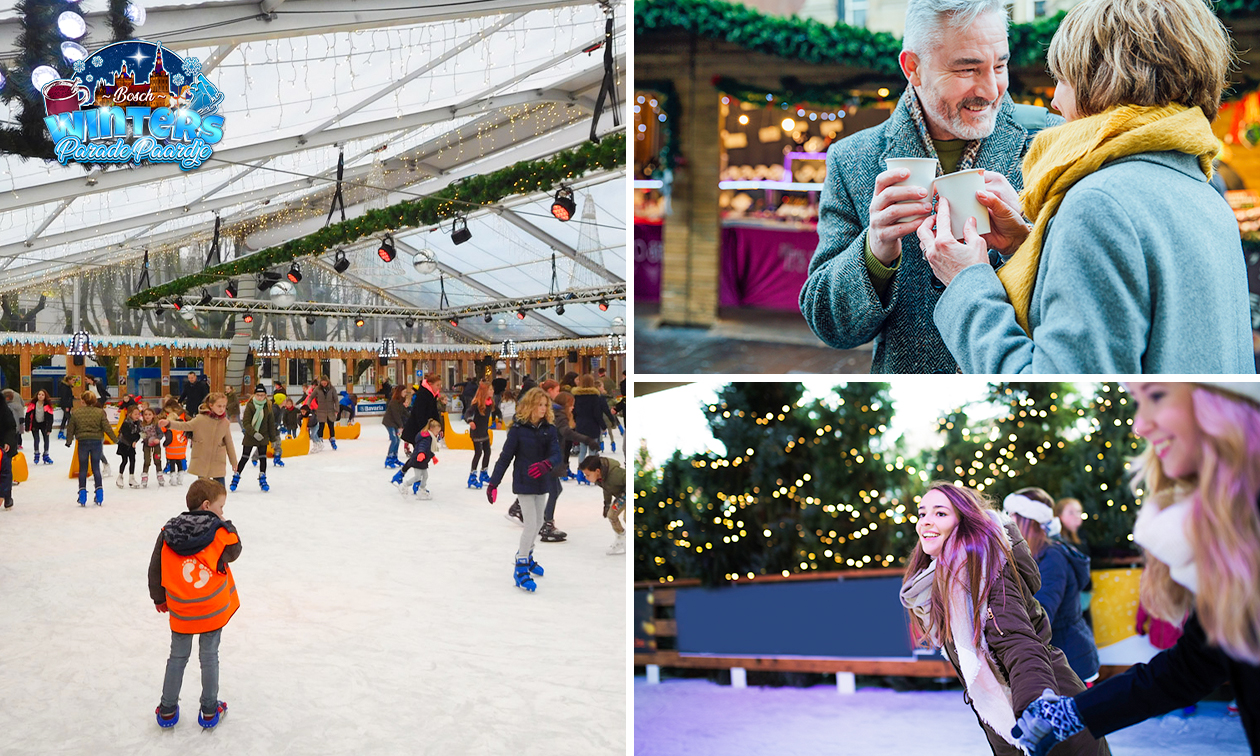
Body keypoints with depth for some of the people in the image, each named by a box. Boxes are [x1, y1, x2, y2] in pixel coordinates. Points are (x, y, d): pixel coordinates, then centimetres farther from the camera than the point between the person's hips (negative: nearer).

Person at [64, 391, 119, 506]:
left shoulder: (75, 412, -3)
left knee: (83, 468, 8)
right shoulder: (100, 412, -5)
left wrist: (68, 441, 20)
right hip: (96, 442, 1)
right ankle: (99, 493, 5)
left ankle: (82, 492, 6)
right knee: (96, 468, 7)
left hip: (83, 442, -1)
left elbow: (70, 428, 5)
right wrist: (115, 439, 7)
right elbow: (107, 427, -4)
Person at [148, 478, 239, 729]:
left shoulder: (168, 533, -4)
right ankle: (209, 711, 22)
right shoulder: (219, 532, -14)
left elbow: (155, 570, 2)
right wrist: (226, 524, 7)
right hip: (213, 610, -2)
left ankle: (167, 710, 25)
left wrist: (159, 599, 16)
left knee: (178, 657, 17)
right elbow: (234, 551, 2)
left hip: (180, 611, 2)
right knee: (209, 657, 13)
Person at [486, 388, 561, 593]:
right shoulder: (518, 429, -13)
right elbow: (505, 458, -11)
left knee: (538, 522, 17)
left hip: (541, 483, 5)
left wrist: (546, 465, -35)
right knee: (531, 524, -8)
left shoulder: (549, 429, -2)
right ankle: (521, 569, 2)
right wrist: (493, 484, -11)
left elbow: (556, 455, -12)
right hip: (523, 483, -5)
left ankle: (526, 556, 39)